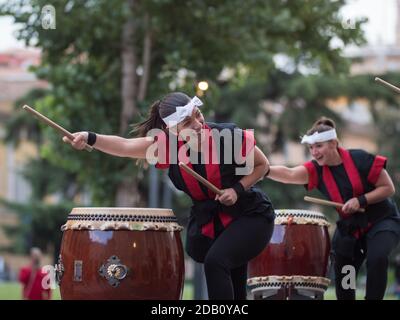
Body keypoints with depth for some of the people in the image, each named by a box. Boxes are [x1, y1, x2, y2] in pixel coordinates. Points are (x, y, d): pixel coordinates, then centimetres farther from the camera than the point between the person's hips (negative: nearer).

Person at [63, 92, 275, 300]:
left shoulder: (230, 136, -21)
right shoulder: (166, 145, -14)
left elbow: (262, 165, -4)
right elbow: (124, 146, -29)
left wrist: (238, 189, -20)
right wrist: (90, 138, -46)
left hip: (249, 216, -4)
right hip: (205, 219, 5)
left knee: (215, 261, -24)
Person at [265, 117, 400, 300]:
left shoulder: (360, 159, -20)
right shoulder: (316, 170, -11)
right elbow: (288, 174, -30)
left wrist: (360, 200, -26)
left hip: (382, 221, -4)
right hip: (349, 226, 4)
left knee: (377, 259, -28)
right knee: (342, 269, 4)